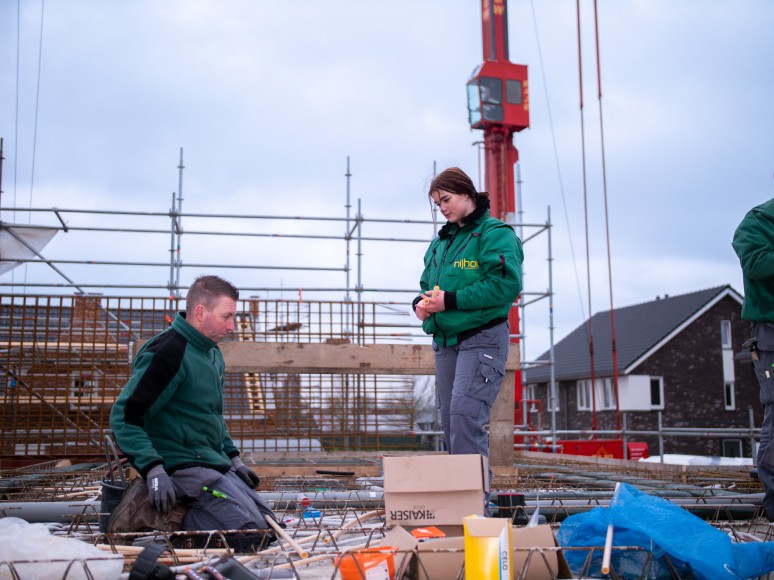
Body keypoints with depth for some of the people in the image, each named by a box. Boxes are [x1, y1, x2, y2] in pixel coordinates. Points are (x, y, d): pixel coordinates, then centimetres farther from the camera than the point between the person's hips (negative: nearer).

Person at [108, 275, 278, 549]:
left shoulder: (213, 354, 14)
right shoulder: (168, 352, -17)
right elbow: (124, 416, -19)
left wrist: (233, 459, 18)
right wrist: (153, 470, -26)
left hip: (213, 462, 10)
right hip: (183, 463, -10)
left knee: (268, 522, 6)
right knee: (253, 529, -19)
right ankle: (155, 515, -10)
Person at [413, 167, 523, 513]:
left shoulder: (495, 233, -6)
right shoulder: (440, 242, 18)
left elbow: (506, 284, -19)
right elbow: (427, 284, 25)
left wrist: (450, 300, -20)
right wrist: (421, 302, 0)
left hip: (482, 339, -8)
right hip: (445, 341, 8)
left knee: (466, 418, -17)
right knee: (450, 421, 10)